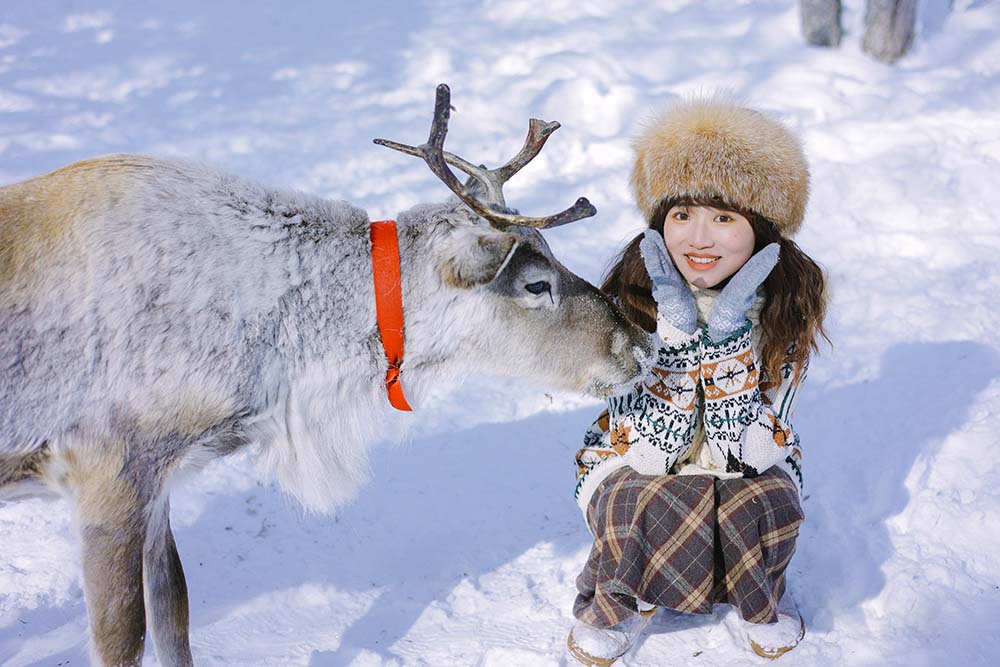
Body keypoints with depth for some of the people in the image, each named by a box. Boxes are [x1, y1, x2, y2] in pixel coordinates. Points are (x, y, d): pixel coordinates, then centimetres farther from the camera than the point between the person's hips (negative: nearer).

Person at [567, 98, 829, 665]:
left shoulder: (789, 303, -18)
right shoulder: (633, 296, -20)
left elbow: (747, 451, -23)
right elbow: (649, 452, -24)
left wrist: (730, 340, -33)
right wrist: (678, 336, -33)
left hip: (752, 469, 1)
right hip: (639, 464, -1)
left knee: (767, 507, -31)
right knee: (638, 504, -34)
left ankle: (762, 599, 5)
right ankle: (623, 603, 1)